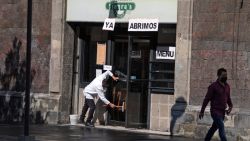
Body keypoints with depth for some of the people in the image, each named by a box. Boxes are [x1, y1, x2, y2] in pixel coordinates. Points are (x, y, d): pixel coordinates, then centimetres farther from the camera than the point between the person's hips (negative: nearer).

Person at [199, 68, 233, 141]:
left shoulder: (227, 86, 10)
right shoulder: (213, 86, -10)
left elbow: (228, 98, 20)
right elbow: (207, 99, -8)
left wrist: (230, 107, 1)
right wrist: (202, 111, -6)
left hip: (222, 112, 7)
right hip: (215, 112, -7)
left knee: (214, 128, 16)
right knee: (221, 127, -16)